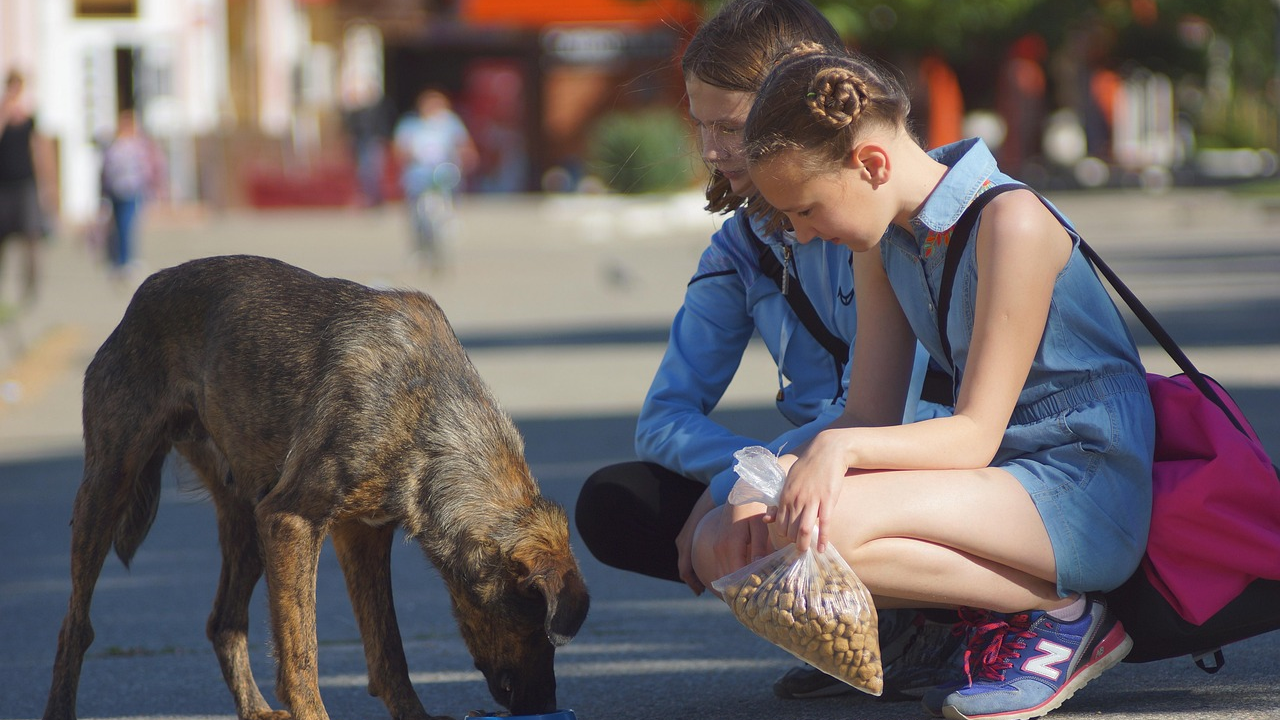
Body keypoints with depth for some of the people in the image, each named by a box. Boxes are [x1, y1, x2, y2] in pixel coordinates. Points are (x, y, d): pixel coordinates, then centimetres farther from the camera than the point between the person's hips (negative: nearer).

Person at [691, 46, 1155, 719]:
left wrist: (843, 446, -34)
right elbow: (870, 415, 5)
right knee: (726, 543, -4)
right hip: (994, 483, 9)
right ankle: (996, 601, 1)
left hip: (1089, 496, -9)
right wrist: (786, 473, -15)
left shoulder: (1011, 222, -18)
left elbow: (975, 436, -20)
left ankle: (1062, 614, -12)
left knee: (831, 526, -31)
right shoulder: (884, 238, 7)